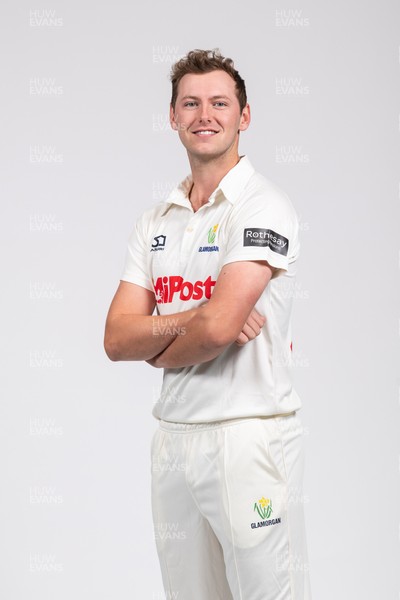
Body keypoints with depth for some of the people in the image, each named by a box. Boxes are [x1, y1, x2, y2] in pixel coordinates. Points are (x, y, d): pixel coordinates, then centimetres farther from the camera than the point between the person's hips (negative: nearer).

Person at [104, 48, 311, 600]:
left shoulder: (263, 206, -9)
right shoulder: (155, 222, 13)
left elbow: (218, 327, -20)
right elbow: (116, 338, 4)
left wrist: (160, 349, 0)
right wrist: (193, 319, -13)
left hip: (248, 435, -6)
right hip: (173, 436, 7)